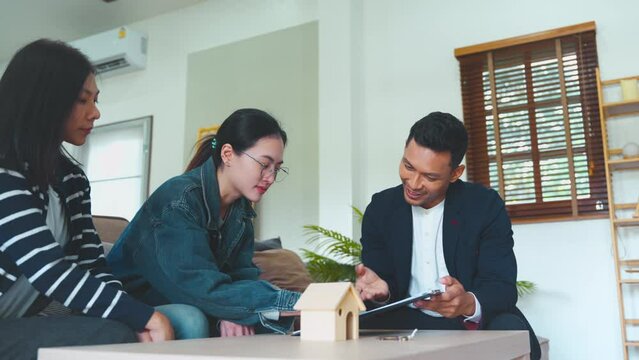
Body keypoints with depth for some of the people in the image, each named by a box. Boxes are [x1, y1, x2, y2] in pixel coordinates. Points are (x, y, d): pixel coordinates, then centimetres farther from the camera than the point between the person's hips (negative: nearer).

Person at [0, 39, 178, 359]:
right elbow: (48, 271, -24)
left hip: (37, 322, 7)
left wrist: (141, 321, -14)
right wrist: (145, 317, -25)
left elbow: (91, 264, 2)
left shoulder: (71, 178, 10)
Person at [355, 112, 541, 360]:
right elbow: (382, 277, 1)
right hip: (407, 323, 2)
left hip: (474, 324, -1)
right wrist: (380, 288, -25)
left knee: (512, 330, -33)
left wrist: (470, 304, -38)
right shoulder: (380, 209, 0)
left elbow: (503, 287, -15)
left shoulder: (485, 206, -9)